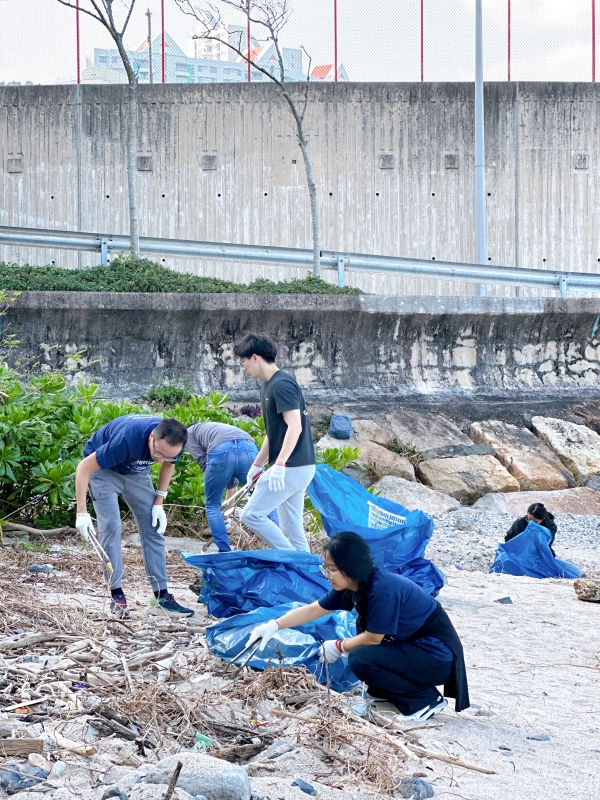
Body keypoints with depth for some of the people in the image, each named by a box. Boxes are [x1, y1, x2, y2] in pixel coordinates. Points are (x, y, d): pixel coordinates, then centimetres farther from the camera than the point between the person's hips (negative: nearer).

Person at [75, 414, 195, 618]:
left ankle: (161, 597, 0)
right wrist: (82, 512, -39)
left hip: (135, 471, 5)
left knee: (153, 529, -2)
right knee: (110, 527, -17)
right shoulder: (127, 439, -42)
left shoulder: (172, 443, -25)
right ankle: (117, 597, -11)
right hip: (103, 468, -5)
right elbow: (84, 467, -35)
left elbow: (169, 464, 1)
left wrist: (159, 502, -6)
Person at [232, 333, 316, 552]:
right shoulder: (269, 386, 16)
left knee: (252, 515, -9)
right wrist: (257, 464, 26)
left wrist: (279, 464, -29)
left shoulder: (281, 384, -14)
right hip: (293, 468, 10)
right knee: (291, 528, 10)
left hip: (292, 467, -10)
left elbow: (295, 426, -23)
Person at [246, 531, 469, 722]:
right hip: (411, 643, 10)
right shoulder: (353, 585, 0)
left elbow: (373, 638, -18)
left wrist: (339, 647, -2)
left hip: (437, 655, -10)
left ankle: (426, 700, -8)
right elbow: (313, 610, 8)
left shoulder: (382, 590, -26)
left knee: (361, 659, -21)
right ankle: (387, 691, 17)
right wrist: (274, 625, 0)